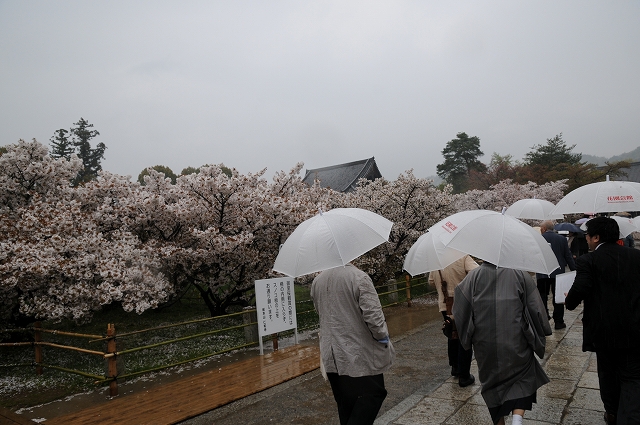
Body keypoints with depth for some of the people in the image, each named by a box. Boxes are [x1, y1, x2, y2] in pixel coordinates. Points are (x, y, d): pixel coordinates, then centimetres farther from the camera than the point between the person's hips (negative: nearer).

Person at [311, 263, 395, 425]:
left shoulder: (317, 281, 1)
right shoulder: (359, 277, -19)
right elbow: (373, 315, -21)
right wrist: (384, 338, -4)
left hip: (331, 355, 6)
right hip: (359, 354, -6)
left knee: (345, 403, 19)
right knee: (373, 394, 11)